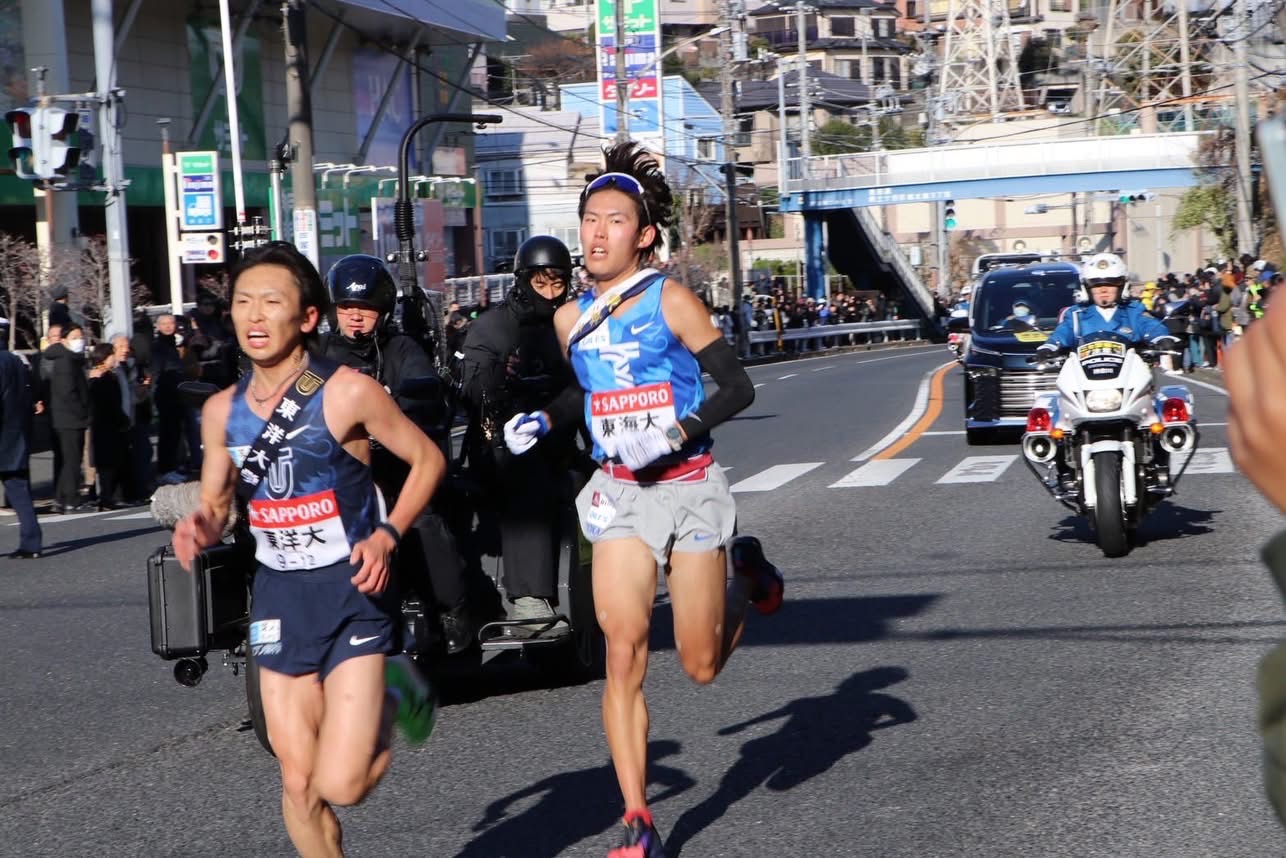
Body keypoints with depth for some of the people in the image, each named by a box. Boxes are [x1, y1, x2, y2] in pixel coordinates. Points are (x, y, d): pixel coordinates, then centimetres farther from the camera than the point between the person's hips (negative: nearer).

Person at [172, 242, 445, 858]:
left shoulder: (347, 393, -11)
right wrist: (201, 528, -11)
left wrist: (387, 534, -15)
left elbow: (427, 459, -1)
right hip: (279, 598, 4)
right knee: (299, 785, 5)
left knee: (342, 783, -12)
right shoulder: (222, 410, 3)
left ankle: (393, 699, 17)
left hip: (352, 592, -4)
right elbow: (214, 503, 13)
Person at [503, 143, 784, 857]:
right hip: (619, 496, 3)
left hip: (689, 488, -3)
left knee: (701, 665, 2)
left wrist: (677, 432, -20)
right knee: (624, 655, -9)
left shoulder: (672, 301, -7)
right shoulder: (571, 318, 7)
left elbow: (738, 387, -8)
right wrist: (543, 422, 7)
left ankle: (748, 576, 35)